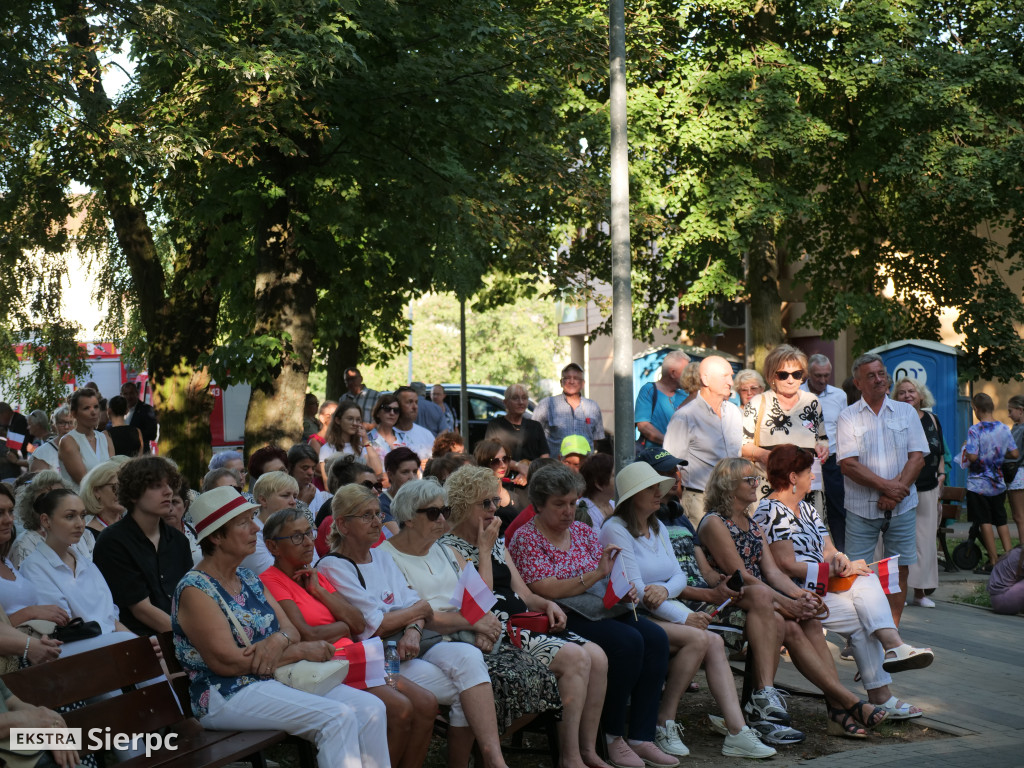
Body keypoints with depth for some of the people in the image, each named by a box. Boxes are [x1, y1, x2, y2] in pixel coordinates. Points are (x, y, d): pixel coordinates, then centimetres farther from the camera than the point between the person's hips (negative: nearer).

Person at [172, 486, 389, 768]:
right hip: (228, 696, -8)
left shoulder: (248, 578, 15)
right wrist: (302, 651, -13)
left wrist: (280, 640, -15)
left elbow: (291, 629, 12)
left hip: (277, 679, 8)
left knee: (371, 707, -12)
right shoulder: (195, 590, -10)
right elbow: (226, 661, -17)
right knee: (337, 717, -27)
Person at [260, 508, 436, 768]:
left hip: (351, 658, 8)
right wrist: (343, 627, 3)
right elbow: (306, 635, -16)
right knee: (399, 709, -25)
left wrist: (319, 591, 1)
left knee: (426, 705, -8)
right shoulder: (271, 582, -6)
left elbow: (359, 624, 10)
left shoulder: (316, 577, 20)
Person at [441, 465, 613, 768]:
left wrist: (547, 604, 0)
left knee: (597, 657, -12)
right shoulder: (450, 547, -4)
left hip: (524, 625, 9)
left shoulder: (498, 542, 22)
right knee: (575, 658, -24)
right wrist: (485, 549, -8)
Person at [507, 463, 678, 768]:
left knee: (656, 638, -18)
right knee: (628, 641, -29)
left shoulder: (583, 531, 17)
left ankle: (641, 737, -18)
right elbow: (548, 590, -14)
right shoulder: (526, 538, -3)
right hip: (560, 617, -7)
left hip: (600, 610, 7)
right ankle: (612, 736, -16)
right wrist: (596, 575, -19)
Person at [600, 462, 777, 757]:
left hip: (666, 613, 7)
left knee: (715, 642, -19)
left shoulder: (658, 528, 19)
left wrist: (665, 589, -12)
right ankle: (663, 723, -16)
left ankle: (737, 732, -26)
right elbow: (634, 589, -15)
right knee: (699, 638, -27)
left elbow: (679, 576, 14)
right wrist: (684, 617, -16)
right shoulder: (615, 530, -8)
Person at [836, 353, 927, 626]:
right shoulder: (848, 417, 2)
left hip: (902, 508, 2)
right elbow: (848, 464, -8)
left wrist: (895, 493, -11)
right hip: (862, 508, -2)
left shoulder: (906, 412, 9)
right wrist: (886, 486, -15)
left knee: (900, 569, 3)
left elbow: (917, 457, 1)